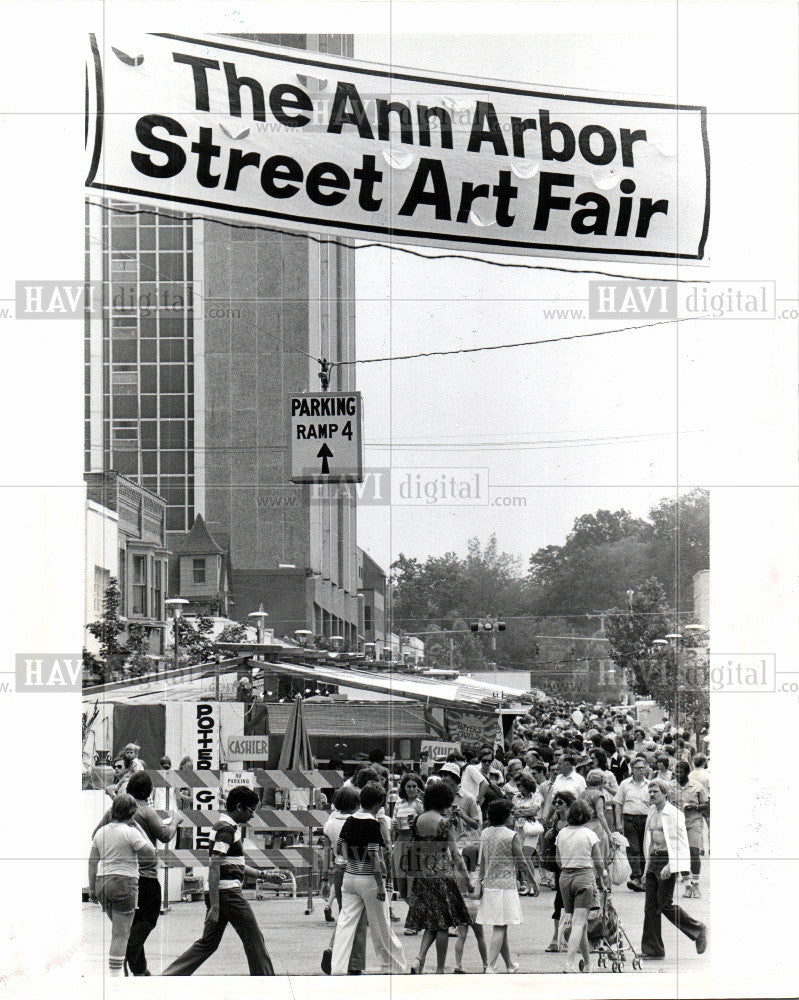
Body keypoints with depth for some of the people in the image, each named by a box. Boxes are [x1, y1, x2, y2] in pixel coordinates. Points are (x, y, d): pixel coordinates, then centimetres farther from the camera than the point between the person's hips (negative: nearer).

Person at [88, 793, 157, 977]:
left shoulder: (101, 832, 10)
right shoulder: (130, 832, -10)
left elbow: (92, 861, 12)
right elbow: (150, 853, -8)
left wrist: (92, 888, 17)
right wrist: (138, 828, -1)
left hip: (102, 882, 7)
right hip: (124, 882, -7)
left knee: (119, 930, 22)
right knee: (121, 934, -3)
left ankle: (112, 973, 17)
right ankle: (115, 975, -5)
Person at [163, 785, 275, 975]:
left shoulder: (233, 828, 18)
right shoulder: (226, 830, -14)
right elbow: (214, 867, -20)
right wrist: (214, 907, -23)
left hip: (217, 894, 10)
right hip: (228, 892, -10)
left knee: (208, 942, 10)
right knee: (254, 940, 0)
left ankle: (169, 977, 6)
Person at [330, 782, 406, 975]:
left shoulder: (349, 821, 5)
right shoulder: (373, 824, -15)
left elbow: (341, 849, 12)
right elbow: (374, 857, -18)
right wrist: (380, 885, -16)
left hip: (349, 876, 6)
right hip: (369, 878, -6)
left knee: (346, 923, 3)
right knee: (381, 926, 7)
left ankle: (337, 968, -4)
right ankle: (394, 965, 20)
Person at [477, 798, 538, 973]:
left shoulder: (485, 834, 6)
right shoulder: (512, 836, -10)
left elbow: (482, 861, 8)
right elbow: (521, 862, -7)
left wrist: (481, 881, 12)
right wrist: (533, 881, 4)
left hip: (488, 884, 6)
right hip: (505, 884, -6)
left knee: (500, 927, 15)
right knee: (500, 927, -5)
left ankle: (510, 964, 27)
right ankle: (490, 966, -13)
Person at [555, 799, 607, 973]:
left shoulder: (562, 834, 5)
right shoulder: (589, 835, -7)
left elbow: (558, 861, 11)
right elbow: (598, 862, -3)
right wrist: (602, 878, 14)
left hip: (565, 877, 5)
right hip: (585, 876, -5)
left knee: (578, 921, 16)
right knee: (579, 922, -8)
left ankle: (586, 962, 25)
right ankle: (569, 963, -20)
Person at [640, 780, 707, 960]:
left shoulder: (674, 814, -10)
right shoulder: (652, 813, 14)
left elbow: (680, 842, -13)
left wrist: (670, 866, -21)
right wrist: (648, 866, 21)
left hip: (668, 859, -8)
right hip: (653, 860, 8)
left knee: (665, 904, -8)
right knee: (651, 905, 3)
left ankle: (698, 930, 10)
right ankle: (652, 949, 5)